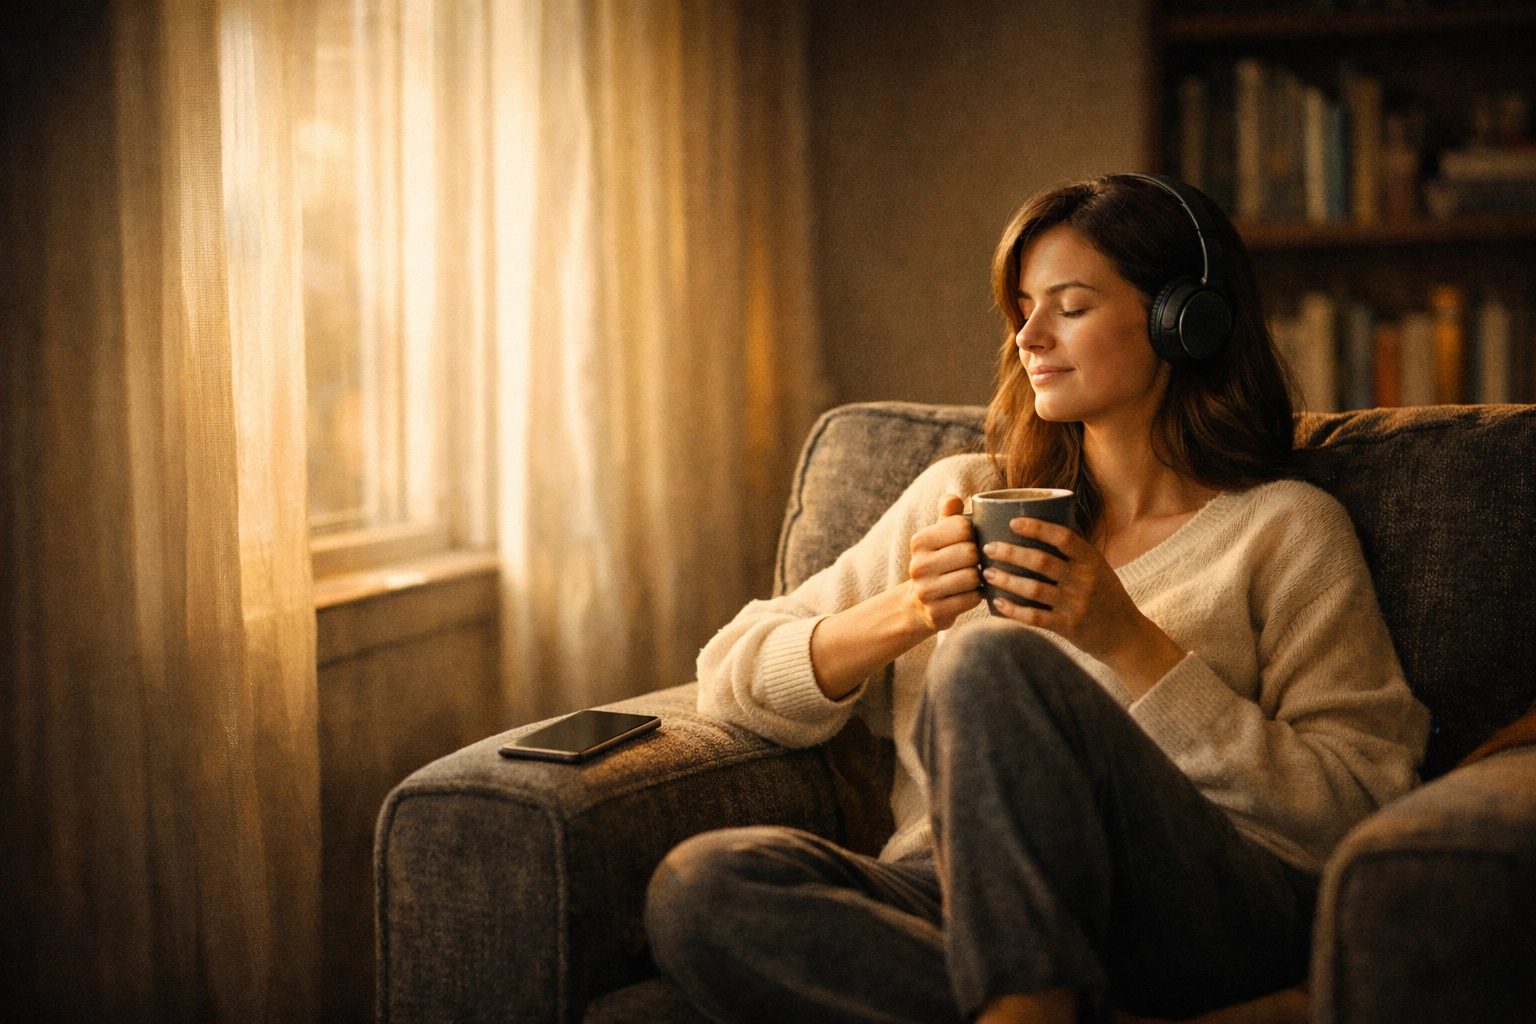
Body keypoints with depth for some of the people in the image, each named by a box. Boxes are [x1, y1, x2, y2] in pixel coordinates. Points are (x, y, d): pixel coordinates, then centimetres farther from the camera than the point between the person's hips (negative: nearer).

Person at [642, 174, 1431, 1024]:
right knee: (697, 886, -27)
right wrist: (902, 614, -5)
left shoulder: (1286, 529, 11)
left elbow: (1357, 811, -1)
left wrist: (1129, 642, -9)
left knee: (997, 662, -31)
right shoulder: (959, 495, 20)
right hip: (953, 900, 4)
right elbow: (731, 676, 14)